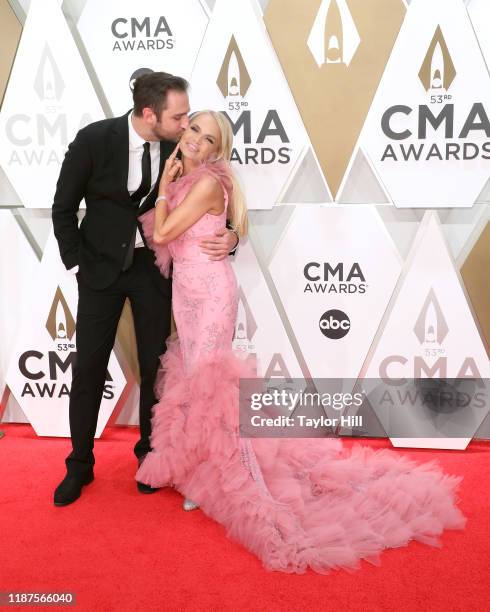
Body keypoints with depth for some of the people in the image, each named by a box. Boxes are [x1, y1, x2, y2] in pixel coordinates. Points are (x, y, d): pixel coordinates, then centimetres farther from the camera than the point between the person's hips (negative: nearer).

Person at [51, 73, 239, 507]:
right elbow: (64, 207, -6)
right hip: (101, 265, -1)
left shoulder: (179, 146, -11)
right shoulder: (94, 139, -18)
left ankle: (149, 453, 28)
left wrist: (230, 236, -20)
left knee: (155, 365, 7)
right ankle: (80, 464, 22)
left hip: (153, 266, 2)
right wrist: (75, 264, -7)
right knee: (89, 368, 4)